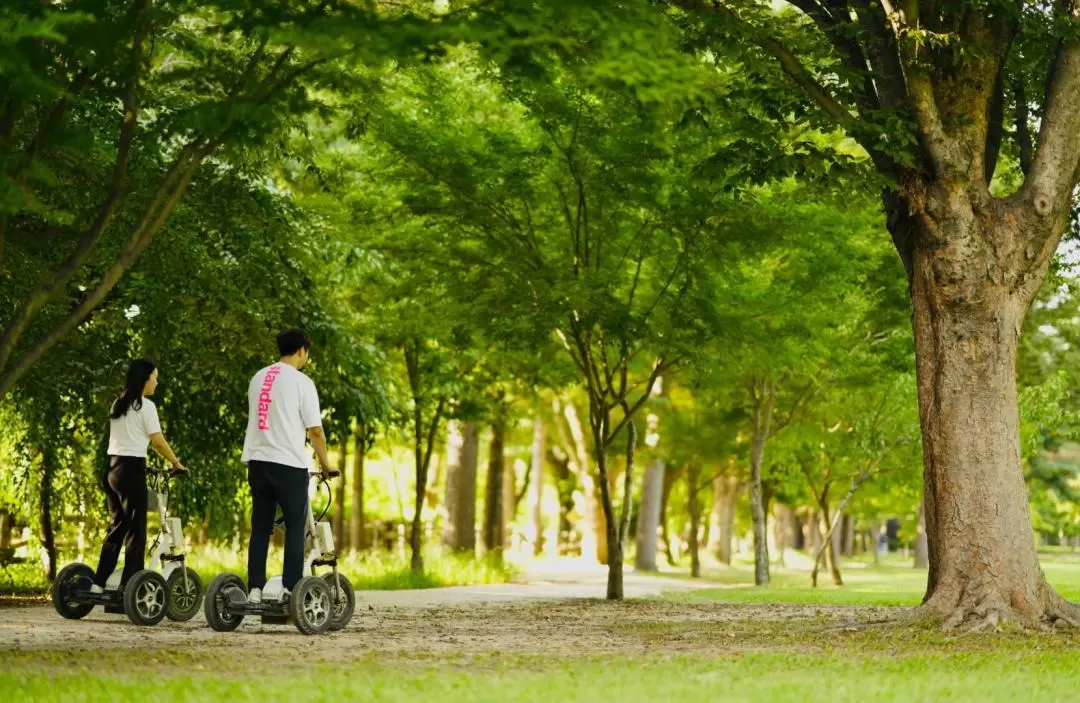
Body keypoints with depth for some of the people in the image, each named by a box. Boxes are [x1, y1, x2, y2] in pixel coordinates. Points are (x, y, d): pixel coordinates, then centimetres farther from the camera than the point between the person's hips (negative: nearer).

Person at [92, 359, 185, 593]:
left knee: (117, 526, 14)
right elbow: (158, 441, -8)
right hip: (131, 469, -8)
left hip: (113, 467, 8)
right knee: (135, 530, -3)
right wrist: (176, 463, 3)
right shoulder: (145, 406, -7)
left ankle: (98, 584, 13)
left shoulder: (118, 405, 16)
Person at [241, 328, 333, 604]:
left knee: (260, 527, 9)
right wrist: (325, 465, 5)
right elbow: (315, 430, -8)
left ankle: (255, 590, 6)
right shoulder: (301, 382, -8)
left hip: (258, 460, 6)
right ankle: (290, 590, -1)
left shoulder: (258, 378, 12)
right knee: (295, 527, 3)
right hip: (290, 464, -5)